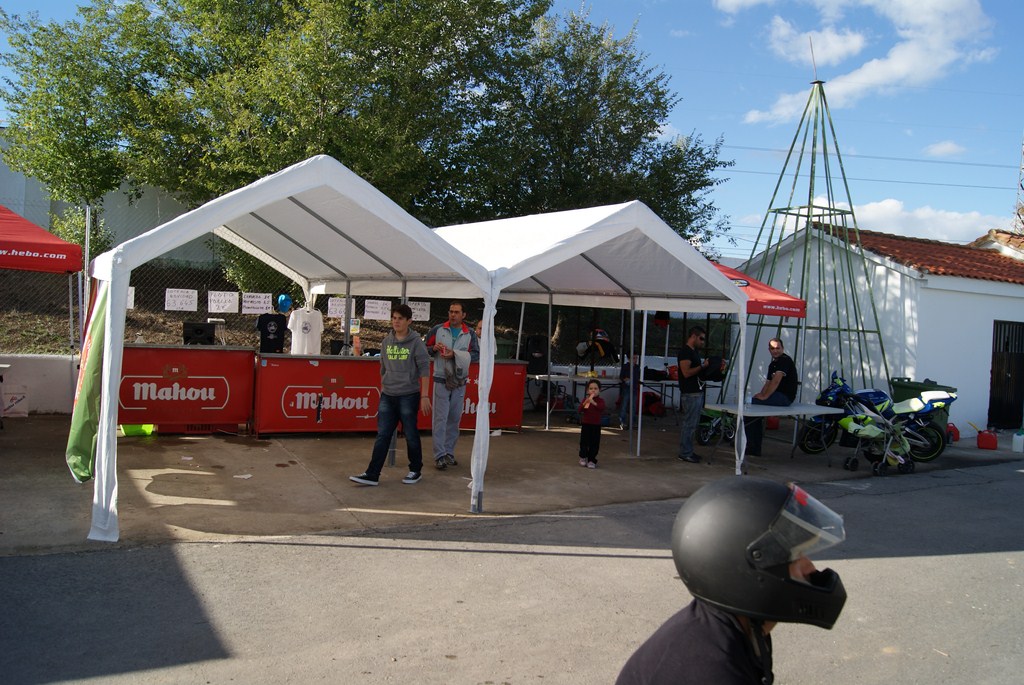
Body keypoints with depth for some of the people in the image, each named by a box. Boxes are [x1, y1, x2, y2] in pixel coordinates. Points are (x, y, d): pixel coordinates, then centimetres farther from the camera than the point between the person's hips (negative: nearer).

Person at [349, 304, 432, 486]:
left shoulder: (415, 342, -6)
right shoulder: (387, 341, 8)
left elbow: (424, 369, -8)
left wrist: (425, 396, -11)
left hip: (408, 396, -4)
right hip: (387, 396, 4)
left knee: (411, 435, 5)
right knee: (382, 435, 3)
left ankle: (415, 471, 22)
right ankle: (372, 474, 3)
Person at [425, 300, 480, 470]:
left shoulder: (470, 334, 3)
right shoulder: (437, 330, 1)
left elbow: (476, 354, -6)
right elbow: (425, 349, 7)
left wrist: (455, 354, -17)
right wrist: (434, 348, -15)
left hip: (459, 381, 2)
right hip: (441, 380, -2)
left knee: (455, 418, 9)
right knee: (440, 418, -5)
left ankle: (449, 452, 21)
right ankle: (439, 455, -1)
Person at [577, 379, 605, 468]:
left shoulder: (600, 401, -3)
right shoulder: (585, 399, 4)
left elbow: (601, 408, -24)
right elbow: (580, 410, -5)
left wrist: (593, 402, -39)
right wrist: (584, 404, -23)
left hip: (596, 425, -1)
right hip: (585, 424, 1)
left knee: (594, 444, 2)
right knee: (584, 442, 7)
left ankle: (591, 460, 10)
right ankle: (583, 457, 27)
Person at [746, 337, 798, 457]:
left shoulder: (785, 360, -11)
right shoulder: (773, 364, 20)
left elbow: (776, 381, -21)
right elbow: (768, 383, 19)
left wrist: (765, 396, -20)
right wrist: (761, 394, 1)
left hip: (785, 397, -10)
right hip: (779, 396, 10)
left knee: (753, 402, -17)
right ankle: (755, 449, 4)